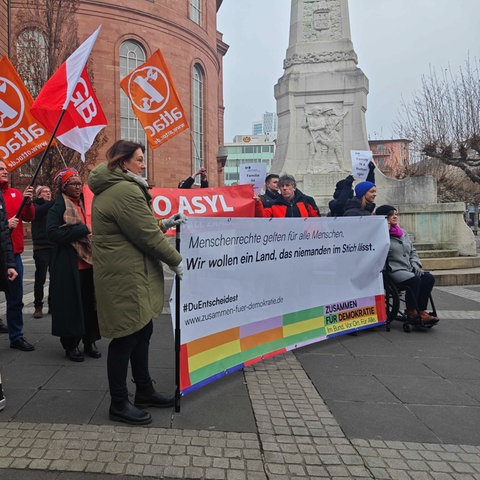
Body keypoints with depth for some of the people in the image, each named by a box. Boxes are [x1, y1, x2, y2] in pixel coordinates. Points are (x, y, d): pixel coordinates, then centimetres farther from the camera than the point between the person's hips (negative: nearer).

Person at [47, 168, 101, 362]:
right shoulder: (58, 207, -5)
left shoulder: (84, 205, 16)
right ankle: (71, 345, 16)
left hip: (88, 263, 6)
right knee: (70, 305, 0)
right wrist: (82, 230, -18)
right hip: (68, 265, -6)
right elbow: (52, 233, -18)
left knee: (90, 303, 8)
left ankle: (89, 342, 21)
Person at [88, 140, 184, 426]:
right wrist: (176, 260, -8)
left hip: (125, 274, 11)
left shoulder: (109, 189, 16)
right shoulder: (126, 190, -19)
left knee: (142, 331, 18)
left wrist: (164, 224, 14)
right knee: (127, 337, 0)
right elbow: (146, 235, -19)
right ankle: (119, 405, 16)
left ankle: (145, 391, 33)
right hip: (126, 277, -11)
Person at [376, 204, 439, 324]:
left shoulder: (403, 233, 22)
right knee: (415, 280, -30)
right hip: (393, 271, -8)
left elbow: (413, 251, 25)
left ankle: (421, 312, -10)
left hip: (409, 269, 8)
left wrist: (415, 265, 6)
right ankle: (411, 312, -11)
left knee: (429, 278, -15)